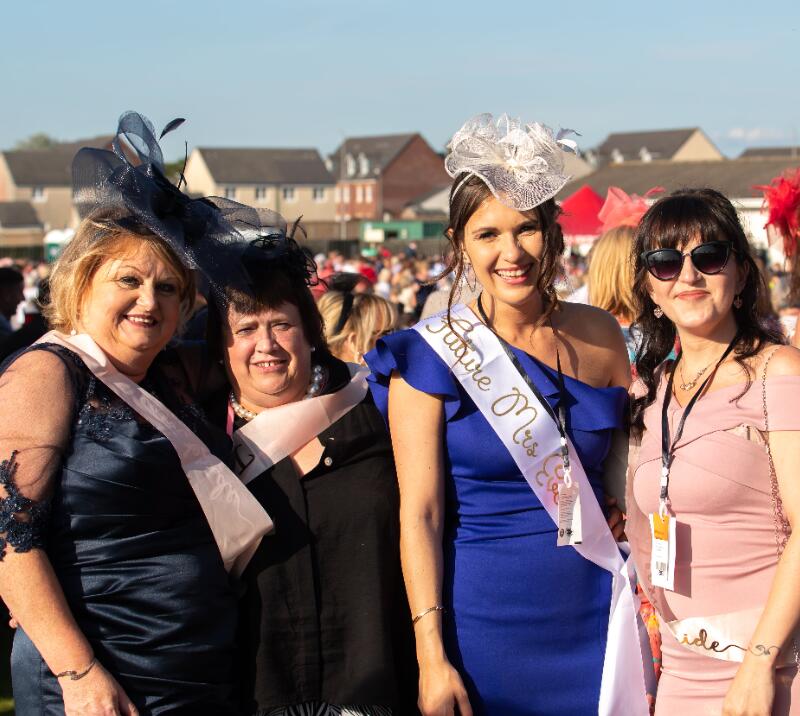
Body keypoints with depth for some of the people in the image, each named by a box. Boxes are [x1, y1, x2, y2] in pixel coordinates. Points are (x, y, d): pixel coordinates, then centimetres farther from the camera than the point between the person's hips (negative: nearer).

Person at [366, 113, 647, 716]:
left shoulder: (599, 336, 3)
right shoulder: (431, 356, -8)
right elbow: (419, 513, -10)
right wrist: (432, 656, -15)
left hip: (592, 617, 3)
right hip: (481, 617, -3)